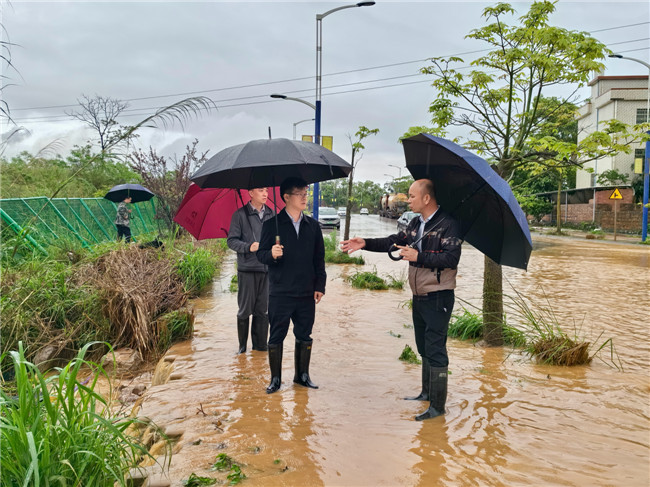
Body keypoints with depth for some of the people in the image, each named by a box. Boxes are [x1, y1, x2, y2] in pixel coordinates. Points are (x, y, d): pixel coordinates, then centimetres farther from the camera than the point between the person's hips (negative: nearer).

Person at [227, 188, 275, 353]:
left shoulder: (271, 214, 13)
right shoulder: (240, 215, -2)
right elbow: (231, 240, -4)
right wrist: (249, 247, -18)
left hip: (267, 269, 4)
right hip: (247, 270, -4)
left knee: (263, 310, 8)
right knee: (245, 309, 3)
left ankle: (260, 345, 18)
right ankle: (242, 346, 16)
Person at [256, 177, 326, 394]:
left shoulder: (313, 225, 9)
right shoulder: (272, 224, -2)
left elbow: (319, 258, 11)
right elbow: (261, 254, -2)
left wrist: (320, 285, 6)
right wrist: (271, 254, -24)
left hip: (306, 293, 3)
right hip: (280, 292, -3)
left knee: (304, 336, 11)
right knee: (276, 336, 5)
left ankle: (302, 375, 26)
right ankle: (275, 378, 18)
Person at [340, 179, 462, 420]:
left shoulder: (448, 224, -14)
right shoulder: (416, 224, 12)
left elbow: (451, 258, -22)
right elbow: (394, 241, 10)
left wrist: (418, 257, -25)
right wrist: (365, 243, 1)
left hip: (438, 297, -9)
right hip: (419, 295, 9)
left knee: (435, 350, -5)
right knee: (423, 348, 18)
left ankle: (438, 405, 3)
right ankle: (427, 392, 33)